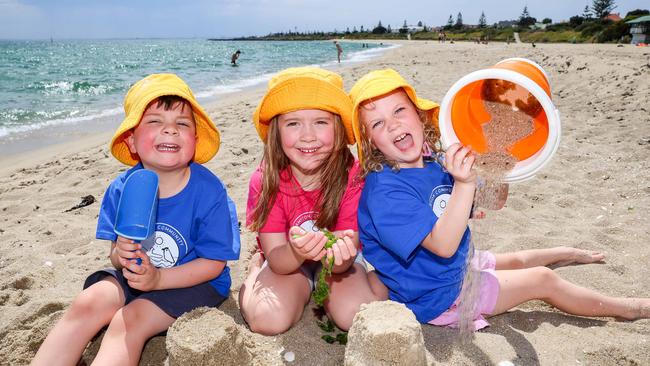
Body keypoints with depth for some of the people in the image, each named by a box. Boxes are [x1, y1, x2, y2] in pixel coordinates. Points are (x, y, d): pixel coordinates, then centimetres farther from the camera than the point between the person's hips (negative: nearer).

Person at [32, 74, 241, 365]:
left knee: (129, 321, -24)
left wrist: (158, 278, -25)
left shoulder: (209, 191, -21)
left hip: (194, 281, -4)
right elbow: (116, 252, 1)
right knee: (88, 303, -17)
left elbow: (214, 262, -16)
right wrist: (121, 256, -24)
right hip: (137, 274, 5)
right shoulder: (121, 189, -8)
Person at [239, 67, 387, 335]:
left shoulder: (353, 177, -20)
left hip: (336, 264, 0)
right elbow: (277, 260, -21)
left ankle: (321, 294, 8)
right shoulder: (265, 182, -19)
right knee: (269, 320, -26)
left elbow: (343, 264, -20)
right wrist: (298, 252, -45)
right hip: (286, 263, 0)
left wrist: (342, 255, -46)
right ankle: (256, 270, 6)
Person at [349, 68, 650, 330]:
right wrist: (464, 184, -45)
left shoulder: (434, 162, -5)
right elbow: (443, 245, -36)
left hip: (459, 265, 8)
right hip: (438, 297, -7)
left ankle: (569, 254, 64)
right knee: (543, 280, 3)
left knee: (517, 260, 31)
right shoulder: (385, 191, -31)